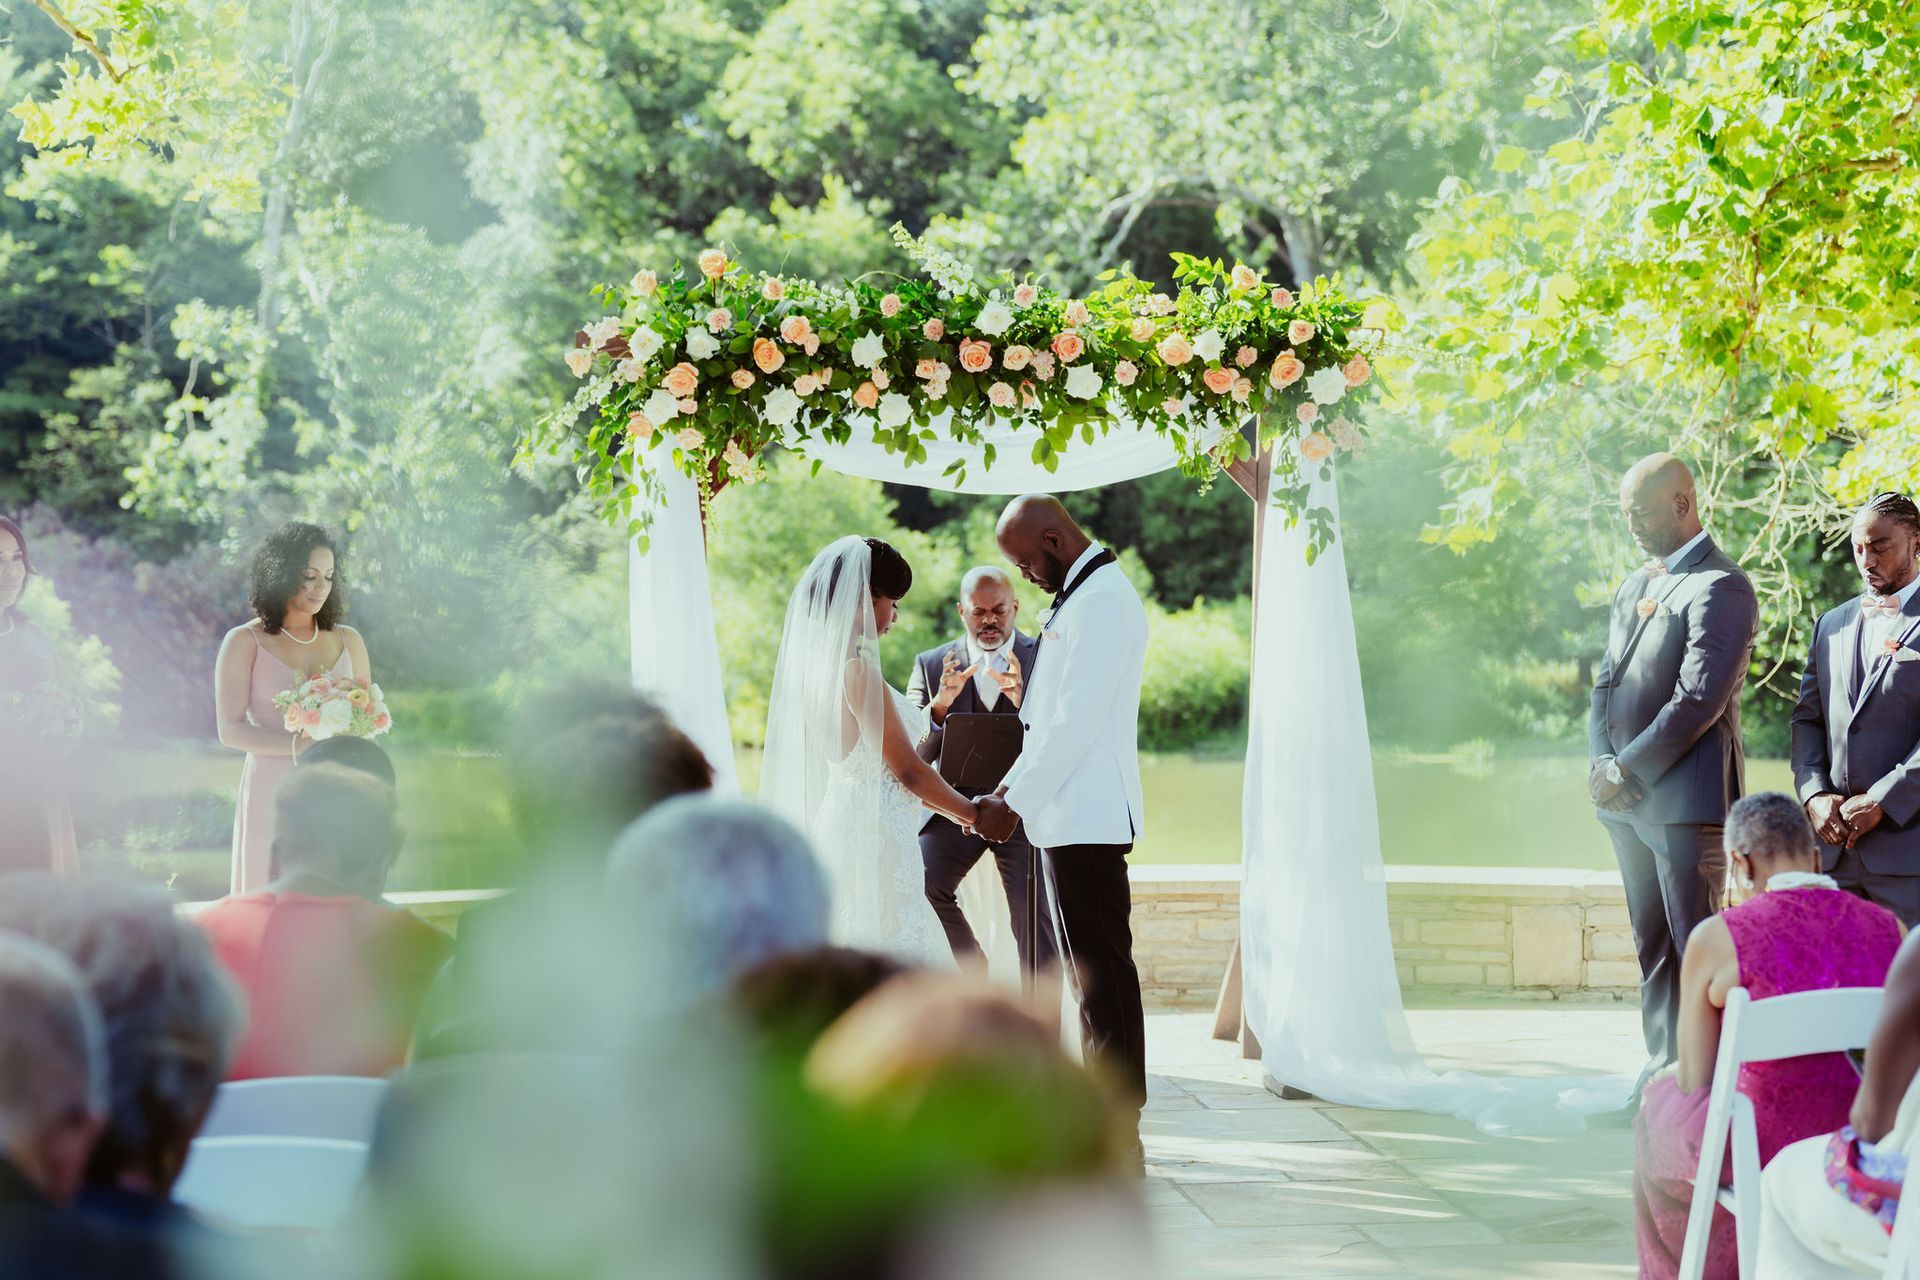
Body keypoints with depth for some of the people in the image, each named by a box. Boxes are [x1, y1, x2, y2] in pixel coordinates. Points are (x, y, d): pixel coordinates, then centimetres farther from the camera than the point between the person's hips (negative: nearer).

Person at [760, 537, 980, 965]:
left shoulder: (819, 662, 10)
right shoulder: (857, 670, -17)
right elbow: (907, 769, -14)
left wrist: (946, 807, 20)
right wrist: (969, 811, 1)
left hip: (841, 825, 9)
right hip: (874, 838, -9)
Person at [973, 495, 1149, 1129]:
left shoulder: (1102, 601, -16)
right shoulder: (1079, 595, 17)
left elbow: (1077, 720, -19)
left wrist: (1016, 802, -15)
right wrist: (1013, 787, 14)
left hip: (1089, 816, -10)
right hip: (1072, 815, 10)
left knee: (1102, 964, -7)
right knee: (1089, 963, 12)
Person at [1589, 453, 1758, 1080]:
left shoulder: (1720, 588, -10)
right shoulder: (1635, 587, 19)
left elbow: (1699, 700, -17)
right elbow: (1606, 682, 19)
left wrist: (1626, 771, -13)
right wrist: (1602, 761, 1)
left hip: (1687, 798, -8)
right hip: (1629, 801, 8)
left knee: (1697, 951, -7)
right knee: (1653, 949, 11)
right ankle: (1663, 1072, 17)